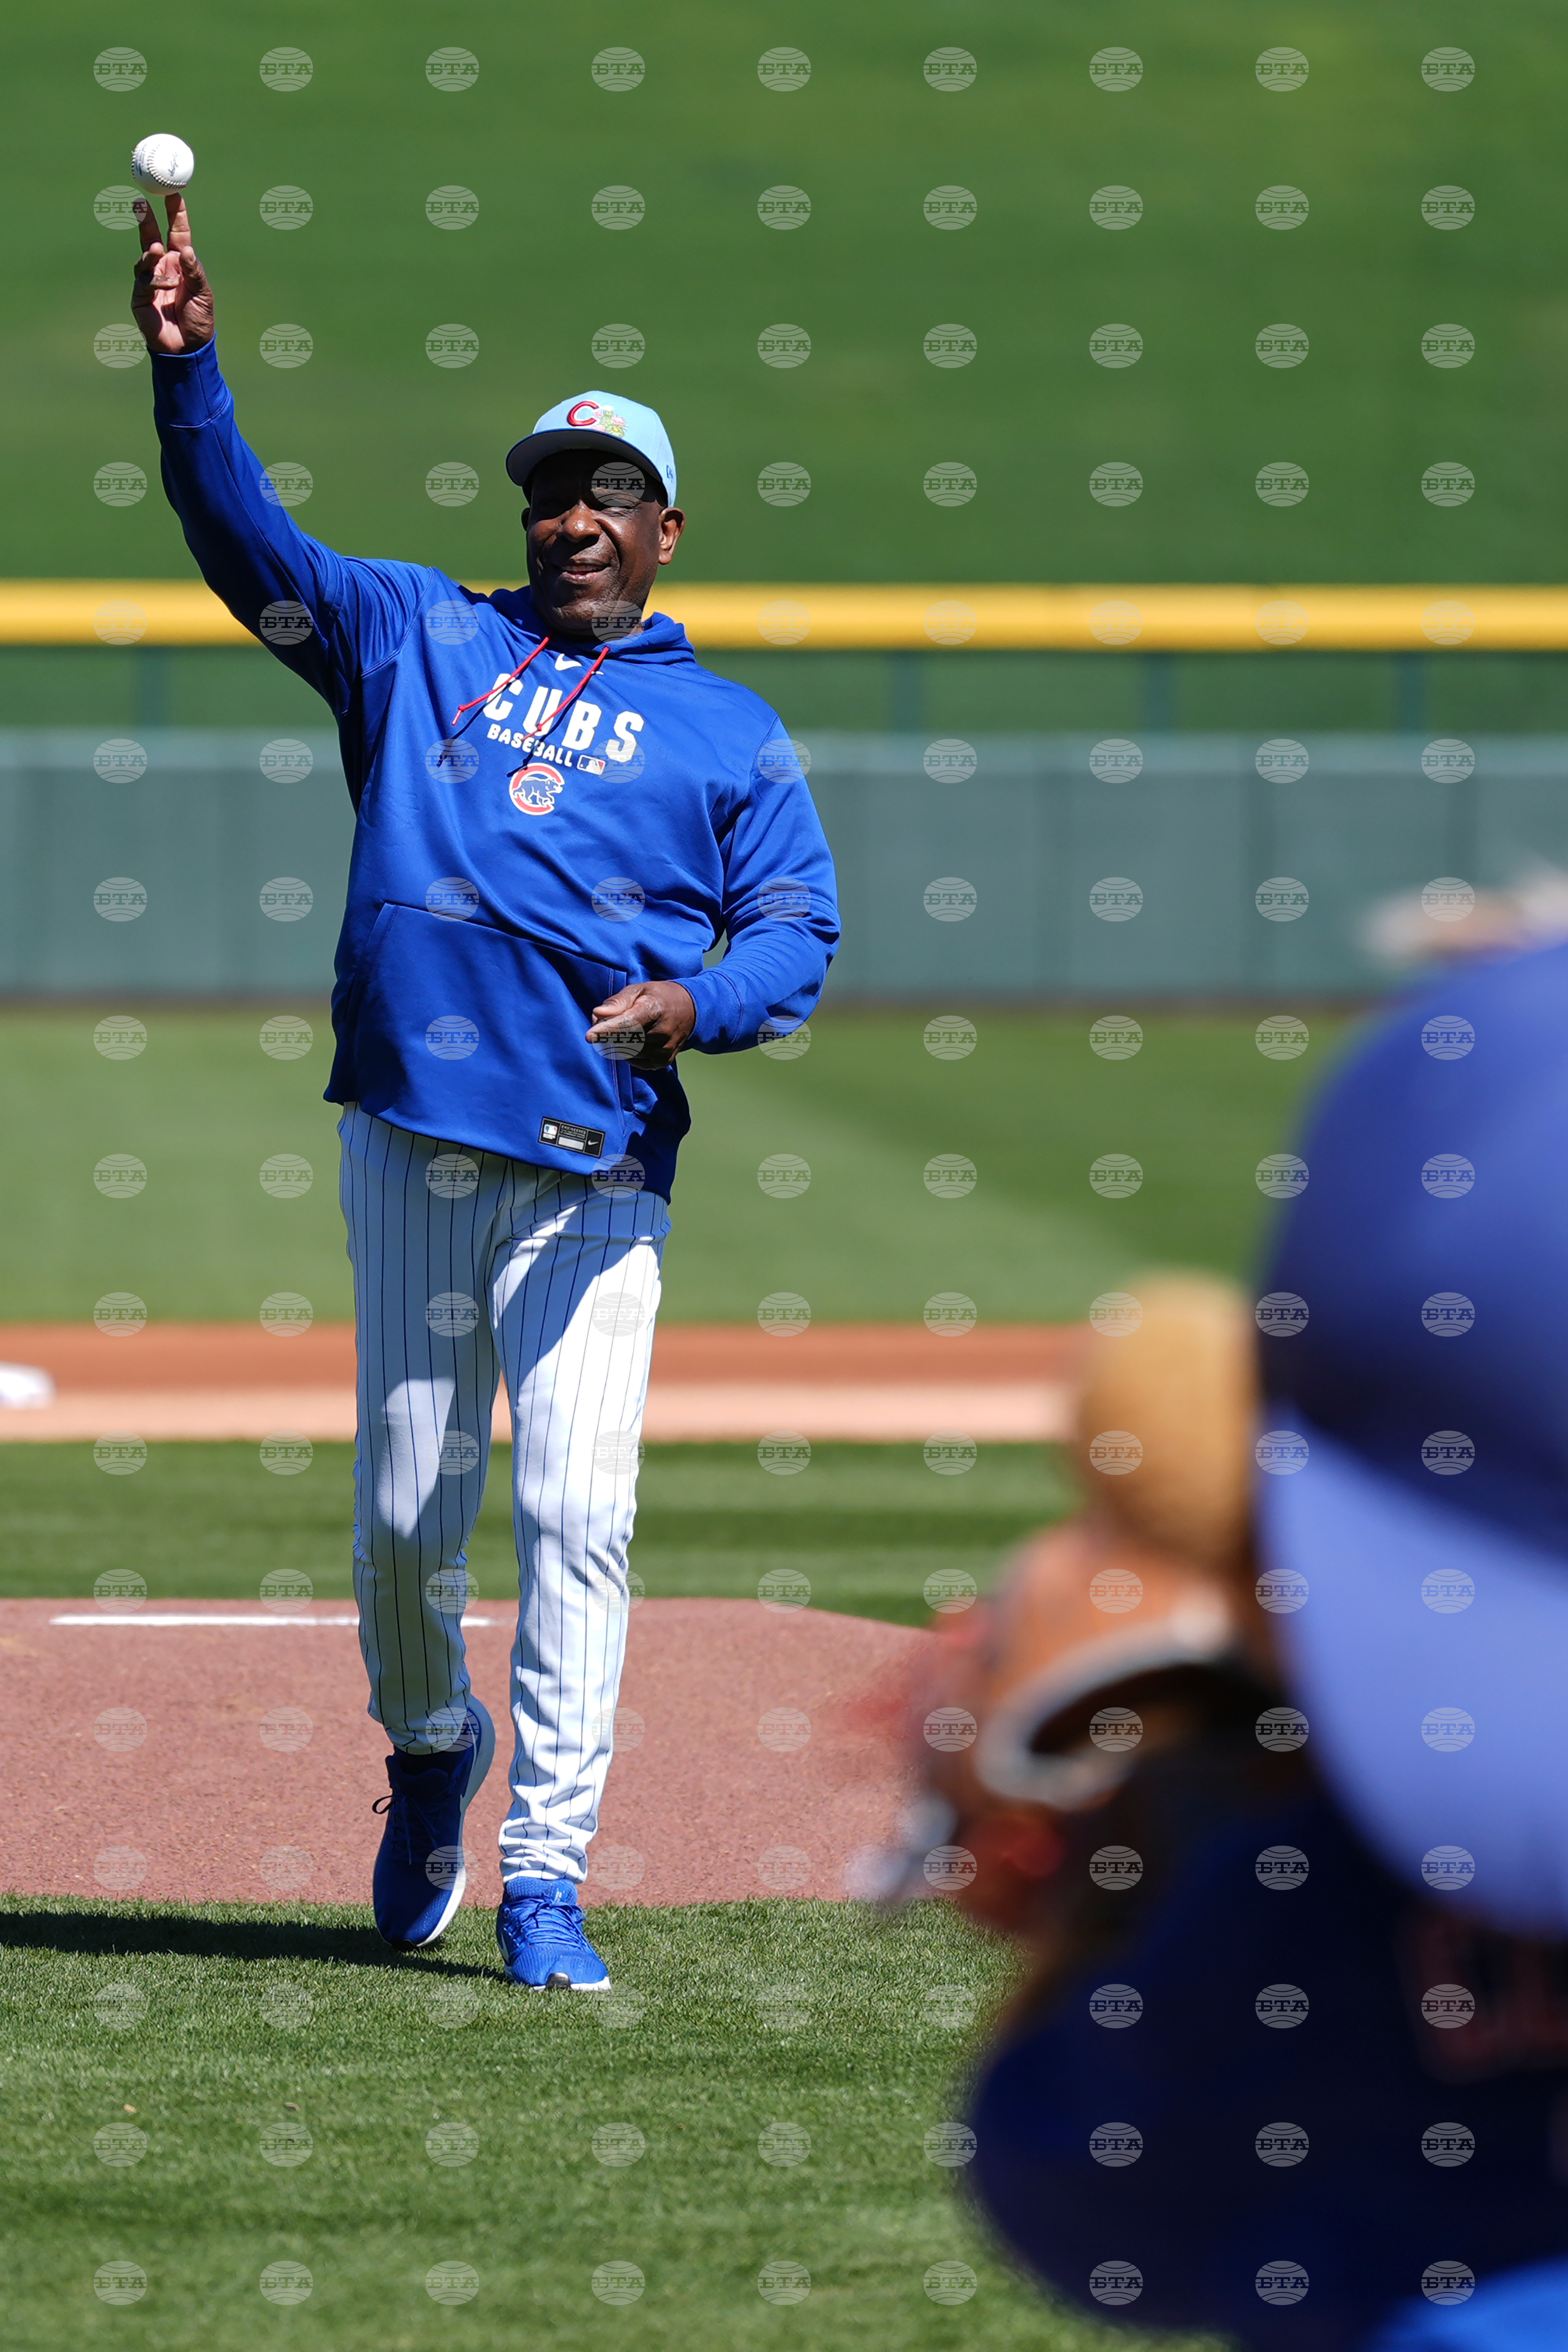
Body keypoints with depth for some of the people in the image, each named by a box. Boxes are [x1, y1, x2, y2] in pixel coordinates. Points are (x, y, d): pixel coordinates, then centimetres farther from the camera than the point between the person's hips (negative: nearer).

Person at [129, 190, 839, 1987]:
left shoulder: (729, 736, 14)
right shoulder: (415, 640, 15)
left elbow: (798, 929, 9)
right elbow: (247, 540, 3)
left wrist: (695, 1001, -13)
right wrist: (188, 369, -12)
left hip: (595, 1172, -1)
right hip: (412, 1147, 1)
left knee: (577, 1517, -11)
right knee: (406, 1513, 5)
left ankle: (545, 1877, -9)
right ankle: (428, 1755, 34)